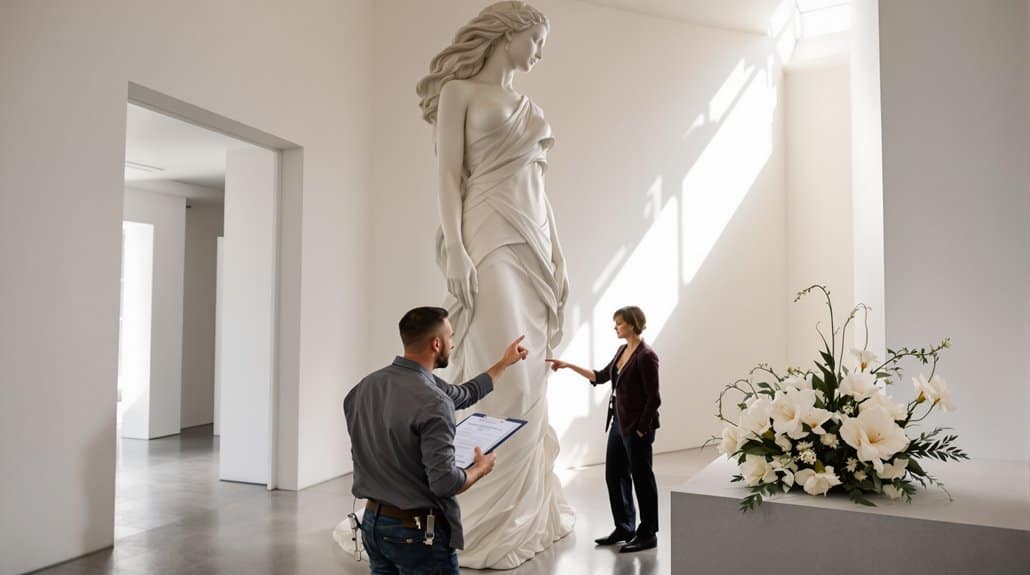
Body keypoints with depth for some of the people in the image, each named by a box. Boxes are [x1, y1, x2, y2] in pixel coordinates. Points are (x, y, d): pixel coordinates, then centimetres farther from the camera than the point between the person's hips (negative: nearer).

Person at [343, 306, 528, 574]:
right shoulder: (433, 403, -25)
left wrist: (504, 363, 18)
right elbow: (445, 483, -27)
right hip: (417, 532, -7)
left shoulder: (368, 384, 2)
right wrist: (481, 468, -5)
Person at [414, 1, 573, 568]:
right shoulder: (459, 92, 4)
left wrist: (557, 257, 13)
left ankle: (528, 512, 18)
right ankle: (485, 527, -3)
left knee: (527, 382, 7)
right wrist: (455, 251, -17)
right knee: (506, 381, -13)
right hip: (489, 241, -6)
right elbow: (449, 175, -6)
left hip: (533, 244, 7)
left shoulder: (530, 107, 23)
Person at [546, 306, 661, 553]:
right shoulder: (622, 350, 9)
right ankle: (624, 528, 28)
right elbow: (601, 376, 18)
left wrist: (642, 429, -14)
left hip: (637, 426, -9)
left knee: (642, 478, 3)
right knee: (614, 475, 14)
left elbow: (653, 398, -17)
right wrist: (569, 366, 14)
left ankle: (648, 534, 17)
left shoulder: (646, 355, -18)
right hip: (618, 423, 9)